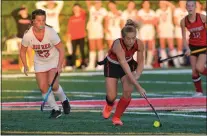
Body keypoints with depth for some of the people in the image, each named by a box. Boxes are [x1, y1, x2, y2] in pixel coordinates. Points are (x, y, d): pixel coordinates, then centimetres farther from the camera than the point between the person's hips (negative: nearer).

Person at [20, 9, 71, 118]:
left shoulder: (51, 33, -27)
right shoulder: (27, 35, -21)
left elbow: (61, 50, -19)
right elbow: (22, 51, -2)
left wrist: (59, 66, -27)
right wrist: (25, 66, -11)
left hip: (54, 60, -3)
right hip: (39, 63, 3)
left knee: (53, 85, -17)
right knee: (43, 88, -5)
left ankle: (64, 100, 13)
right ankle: (56, 109, 11)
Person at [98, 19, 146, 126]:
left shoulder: (139, 44, -25)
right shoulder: (118, 46, -39)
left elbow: (140, 63, -8)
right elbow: (125, 69, -42)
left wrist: (137, 75, -27)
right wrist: (138, 87, -45)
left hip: (128, 63, 3)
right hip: (112, 65, -3)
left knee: (128, 91, -17)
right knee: (111, 96, -6)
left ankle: (117, 117, 5)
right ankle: (109, 105, 35)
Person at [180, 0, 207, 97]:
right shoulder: (184, 21, -9)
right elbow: (184, 37, -2)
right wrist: (187, 49, -17)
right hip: (193, 46, 3)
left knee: (199, 68, -19)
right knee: (194, 71, 0)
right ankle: (199, 92, 17)